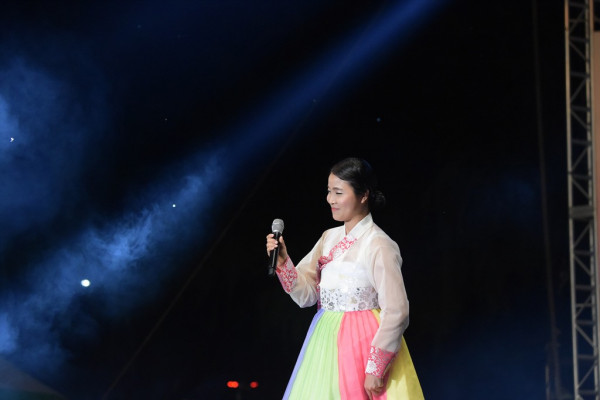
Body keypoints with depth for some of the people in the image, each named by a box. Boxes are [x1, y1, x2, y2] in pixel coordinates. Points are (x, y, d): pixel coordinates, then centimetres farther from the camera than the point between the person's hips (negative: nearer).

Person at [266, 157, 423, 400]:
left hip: (362, 343, -7)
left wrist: (375, 369, -18)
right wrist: (282, 263, -9)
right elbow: (306, 294, 6)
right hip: (326, 342, 7)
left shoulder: (378, 246, -14)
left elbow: (395, 312, -18)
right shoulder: (329, 238, 8)